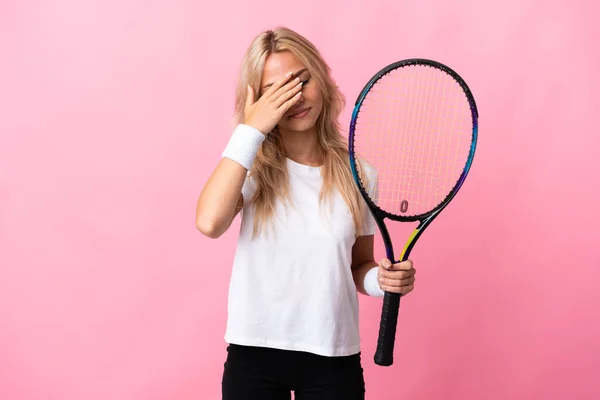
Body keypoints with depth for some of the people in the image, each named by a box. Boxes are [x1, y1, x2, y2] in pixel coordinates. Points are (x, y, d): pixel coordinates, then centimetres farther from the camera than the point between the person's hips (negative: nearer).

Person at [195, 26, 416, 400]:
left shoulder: (358, 174, -1)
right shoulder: (253, 168, -5)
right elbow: (209, 222, -25)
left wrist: (383, 279, -12)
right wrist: (251, 129, -21)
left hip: (333, 359, 1)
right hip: (253, 356, -1)